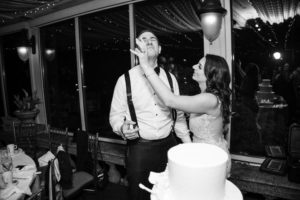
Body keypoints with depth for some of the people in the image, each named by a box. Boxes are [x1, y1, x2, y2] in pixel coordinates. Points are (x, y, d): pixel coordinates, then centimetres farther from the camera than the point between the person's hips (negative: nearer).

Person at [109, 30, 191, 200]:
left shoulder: (170, 78, 4)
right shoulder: (126, 79, -5)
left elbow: (178, 115, 8)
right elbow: (115, 114, -1)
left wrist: (189, 145, 6)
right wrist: (122, 128, -22)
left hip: (168, 145, 3)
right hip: (139, 148, -2)